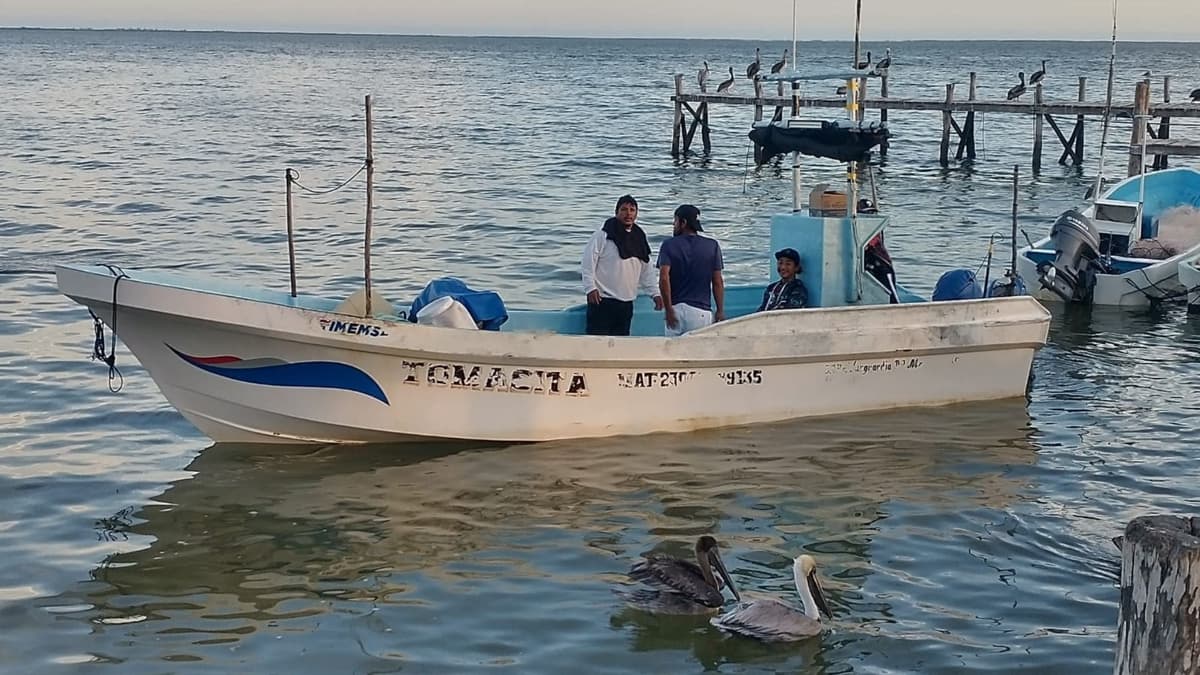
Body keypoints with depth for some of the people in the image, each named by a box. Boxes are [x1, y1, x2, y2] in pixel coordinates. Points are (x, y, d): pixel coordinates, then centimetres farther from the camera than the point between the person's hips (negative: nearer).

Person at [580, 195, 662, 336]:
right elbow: (588, 263, -8)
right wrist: (590, 288, -17)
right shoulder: (603, 235, -5)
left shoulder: (639, 239, 14)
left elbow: (646, 271, 20)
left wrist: (654, 293, 12)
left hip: (627, 303, 6)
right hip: (602, 301, -6)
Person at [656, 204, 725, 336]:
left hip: (675, 309, 0)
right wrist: (720, 311, 6)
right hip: (701, 310, 0)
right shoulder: (712, 246, 4)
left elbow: (664, 278, -12)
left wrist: (668, 309, -9)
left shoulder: (668, 245, 1)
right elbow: (718, 282, 1)